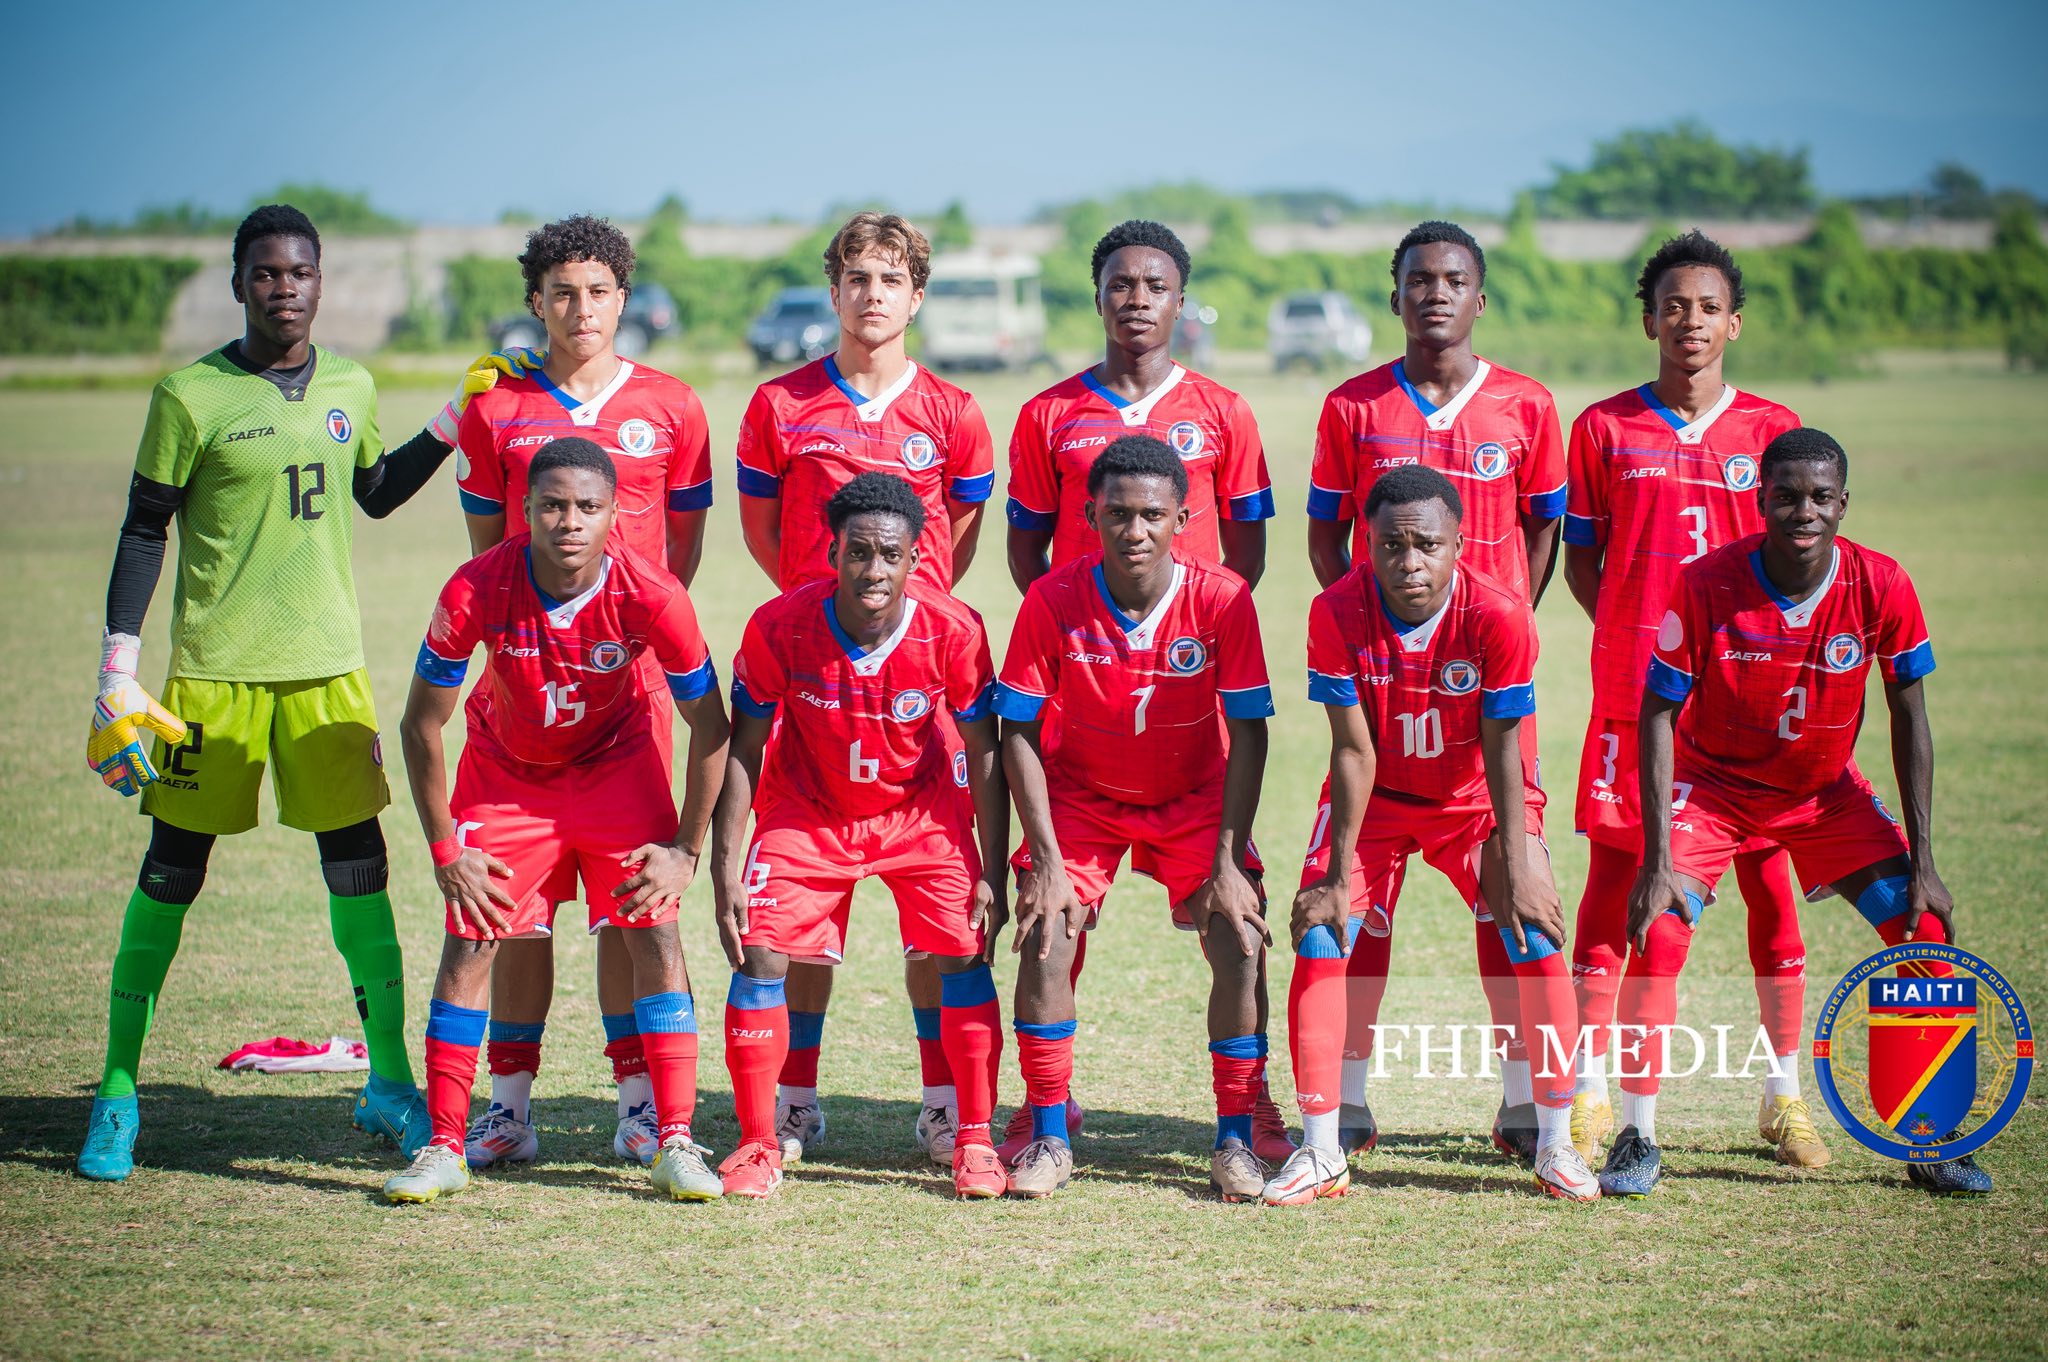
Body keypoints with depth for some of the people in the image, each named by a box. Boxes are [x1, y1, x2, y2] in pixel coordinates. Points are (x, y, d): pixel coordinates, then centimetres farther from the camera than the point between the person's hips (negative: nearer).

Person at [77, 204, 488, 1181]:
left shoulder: (349, 387, 8)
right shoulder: (191, 397, -6)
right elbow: (143, 532, -2)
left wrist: (456, 422, 15)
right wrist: (117, 677, -7)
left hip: (329, 663, 3)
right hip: (214, 669, -3)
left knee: (359, 863, 1)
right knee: (172, 870, 1)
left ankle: (390, 1082, 10)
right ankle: (118, 1091, 10)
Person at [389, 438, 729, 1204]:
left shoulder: (653, 598, -28)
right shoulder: (476, 592, -28)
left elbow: (710, 726, -14)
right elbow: (421, 725, -15)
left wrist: (686, 849, -14)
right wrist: (445, 852, -13)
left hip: (616, 763, 0)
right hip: (505, 770, 0)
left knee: (655, 934, -10)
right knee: (470, 941, -6)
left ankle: (676, 1142, -4)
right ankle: (443, 1149, 2)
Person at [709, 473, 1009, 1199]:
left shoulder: (953, 630, -23)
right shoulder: (779, 626, -24)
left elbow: (983, 756, -11)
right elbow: (743, 750, -13)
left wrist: (992, 875, -13)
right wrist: (725, 870, -16)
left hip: (921, 808, 0)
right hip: (807, 811, 0)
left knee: (965, 953, -11)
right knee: (760, 953, -12)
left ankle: (974, 1141, 3)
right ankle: (757, 1145, 1)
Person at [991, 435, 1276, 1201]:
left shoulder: (1223, 600, -21)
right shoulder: (1052, 602, -21)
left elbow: (1247, 734, -15)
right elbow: (1019, 734, -14)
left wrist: (1227, 863, -20)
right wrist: (1047, 862, -20)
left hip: (1195, 801, 0)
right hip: (1082, 798, 0)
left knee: (1242, 946, -16)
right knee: (1044, 938, -18)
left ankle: (1235, 1140, -2)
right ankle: (1048, 1139, -4)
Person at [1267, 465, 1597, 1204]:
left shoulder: (1499, 617, -27)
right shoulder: (1337, 613, -25)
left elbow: (1501, 748, -20)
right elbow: (1353, 751, -20)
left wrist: (1515, 868, -22)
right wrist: (1338, 877, -19)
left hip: (1474, 801, -1)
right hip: (1374, 800, 1)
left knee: (1537, 937, -14)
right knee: (1318, 938, -14)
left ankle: (1555, 1146, 0)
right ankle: (1320, 1153, -4)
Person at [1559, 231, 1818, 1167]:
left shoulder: (1772, 430, 6)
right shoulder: (1606, 428, 5)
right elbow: (1581, 560, 9)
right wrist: (1639, 634, -4)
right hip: (1632, 689, -1)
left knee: (1768, 879, 2)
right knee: (1614, 877, 0)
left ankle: (1784, 1094, 11)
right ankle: (1591, 1091, 7)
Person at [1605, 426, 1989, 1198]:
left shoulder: (1881, 587, -20)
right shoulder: (1706, 585, -25)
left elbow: (1909, 721, -10)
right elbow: (1657, 716, -18)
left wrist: (1922, 863, -12)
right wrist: (1659, 861, -24)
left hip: (1826, 789, 2)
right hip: (1714, 784, -2)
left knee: (1926, 928, -8)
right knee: (1660, 929, -21)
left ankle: (1930, 1139, 6)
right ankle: (1638, 1140, -7)